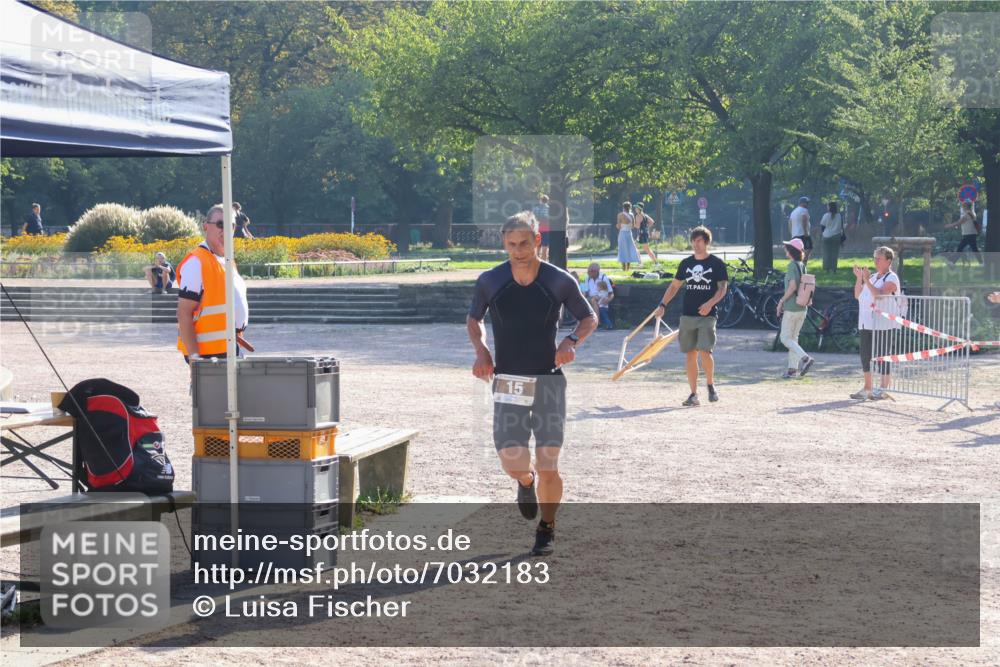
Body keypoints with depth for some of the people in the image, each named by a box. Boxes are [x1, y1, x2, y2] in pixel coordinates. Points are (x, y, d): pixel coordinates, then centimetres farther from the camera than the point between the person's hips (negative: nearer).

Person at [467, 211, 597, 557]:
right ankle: (526, 482, 26)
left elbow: (589, 317, 9)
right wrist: (481, 349, -4)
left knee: (548, 467, -3)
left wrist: (572, 340, -11)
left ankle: (547, 528, 21)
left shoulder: (560, 281, -5)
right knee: (513, 461, -12)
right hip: (508, 382, 1)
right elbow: (474, 319, 15)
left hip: (549, 379, 0)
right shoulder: (490, 281, -2)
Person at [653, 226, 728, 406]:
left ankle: (710, 384, 8)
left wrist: (710, 303, -22)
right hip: (687, 315, 5)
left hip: (707, 315, -4)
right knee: (690, 354, 3)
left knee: (704, 351, -16)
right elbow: (675, 285, 19)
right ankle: (694, 394, 7)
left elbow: (722, 288, -5)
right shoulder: (686, 263, 13)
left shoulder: (717, 263, 0)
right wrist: (663, 305, 9)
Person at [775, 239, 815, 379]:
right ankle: (792, 368, 14)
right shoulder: (802, 266, 10)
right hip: (802, 308, 8)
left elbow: (792, 286, -24)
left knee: (785, 338, -2)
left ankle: (805, 358, -19)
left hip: (791, 308, -8)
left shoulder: (792, 265, -14)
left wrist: (781, 301, -14)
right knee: (793, 338, 15)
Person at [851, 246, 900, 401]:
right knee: (865, 356, 7)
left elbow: (880, 295, -20)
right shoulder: (873, 277, 19)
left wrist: (867, 280, -21)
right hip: (866, 323, 8)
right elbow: (858, 295, 15)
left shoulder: (891, 278, -5)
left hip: (881, 323, -8)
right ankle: (867, 388, 13)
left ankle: (883, 389, -2)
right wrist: (859, 278, 4)